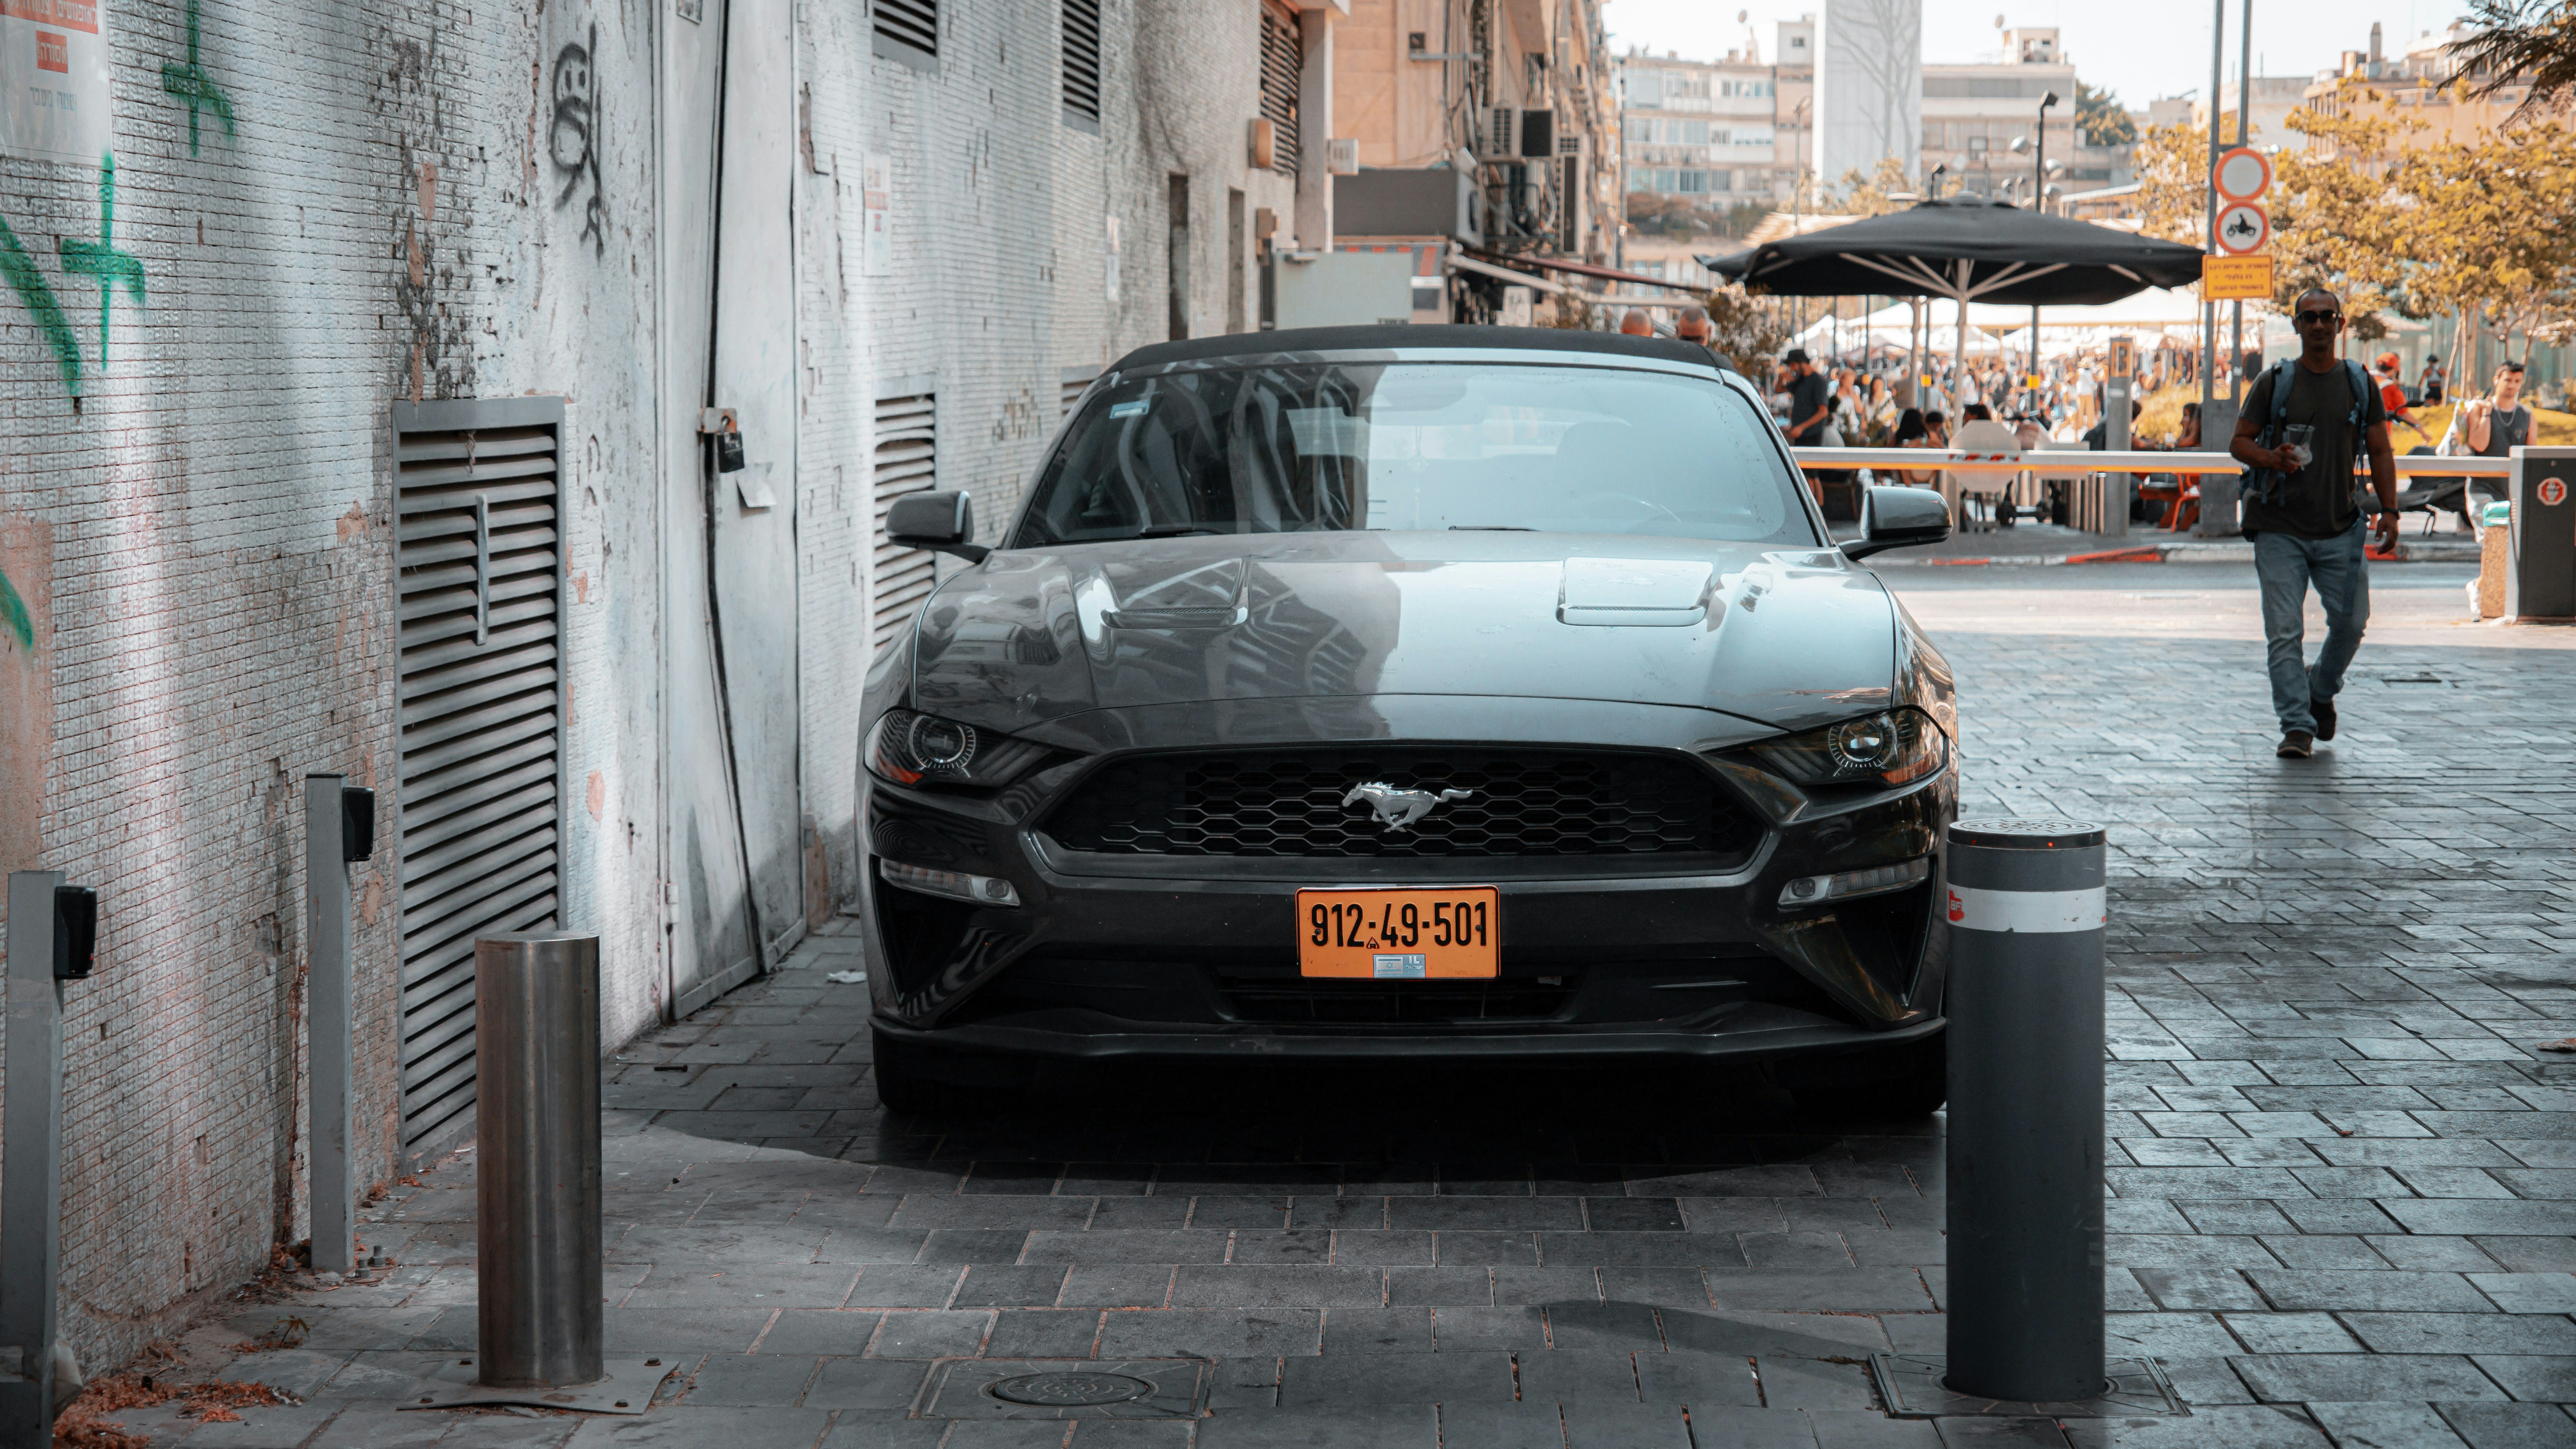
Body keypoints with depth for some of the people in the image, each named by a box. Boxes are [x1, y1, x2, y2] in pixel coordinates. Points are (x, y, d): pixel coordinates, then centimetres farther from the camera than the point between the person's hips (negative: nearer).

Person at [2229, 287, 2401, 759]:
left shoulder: (2359, 385, 8)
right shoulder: (2274, 383, 3)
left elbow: (2380, 451, 10)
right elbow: (2239, 441, 6)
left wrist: (2389, 511, -1)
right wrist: (2270, 458, -16)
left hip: (2340, 530, 2)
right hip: (2280, 529, -2)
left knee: (2351, 621, 1)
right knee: (2285, 632, -7)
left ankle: (2322, 691, 29)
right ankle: (2297, 727, -5)